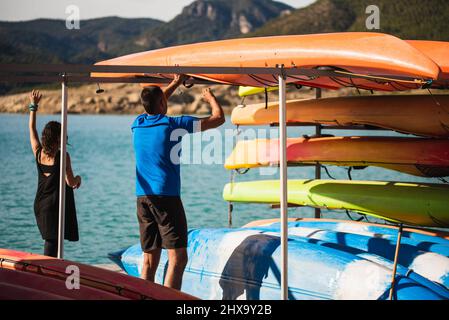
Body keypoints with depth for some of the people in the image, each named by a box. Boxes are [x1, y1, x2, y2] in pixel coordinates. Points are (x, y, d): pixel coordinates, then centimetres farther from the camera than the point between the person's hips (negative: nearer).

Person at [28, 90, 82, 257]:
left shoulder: (38, 153, 1)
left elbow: (32, 129, 14)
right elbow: (70, 182, -13)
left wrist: (33, 106, 20)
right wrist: (78, 178, 10)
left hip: (40, 204, 6)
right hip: (57, 205, -6)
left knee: (50, 239, 15)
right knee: (52, 241, -5)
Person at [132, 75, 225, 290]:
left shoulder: (137, 124, 10)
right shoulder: (173, 124, -6)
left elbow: (153, 106, 35)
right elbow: (218, 118, 2)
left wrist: (176, 83, 42)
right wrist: (211, 98, 21)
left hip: (142, 197, 7)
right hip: (166, 196, -7)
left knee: (150, 259, 10)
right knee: (178, 257, -8)